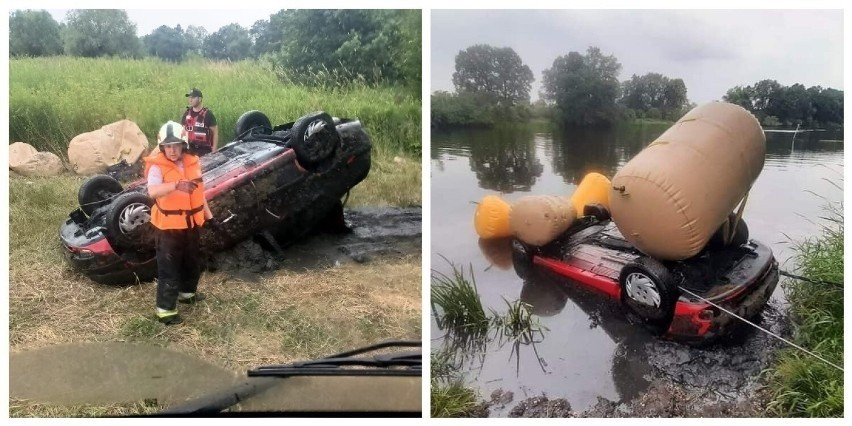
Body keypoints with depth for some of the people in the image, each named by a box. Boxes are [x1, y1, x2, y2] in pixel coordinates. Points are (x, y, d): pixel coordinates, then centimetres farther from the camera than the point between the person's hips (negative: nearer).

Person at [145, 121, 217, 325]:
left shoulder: (192, 162, 0)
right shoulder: (157, 166, -18)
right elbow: (152, 192, -37)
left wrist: (209, 216, 16)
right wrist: (177, 184, -52)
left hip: (191, 222, 7)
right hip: (169, 224, -7)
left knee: (193, 261, 24)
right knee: (169, 267, -1)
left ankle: (187, 292, 46)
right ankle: (165, 309, 10)